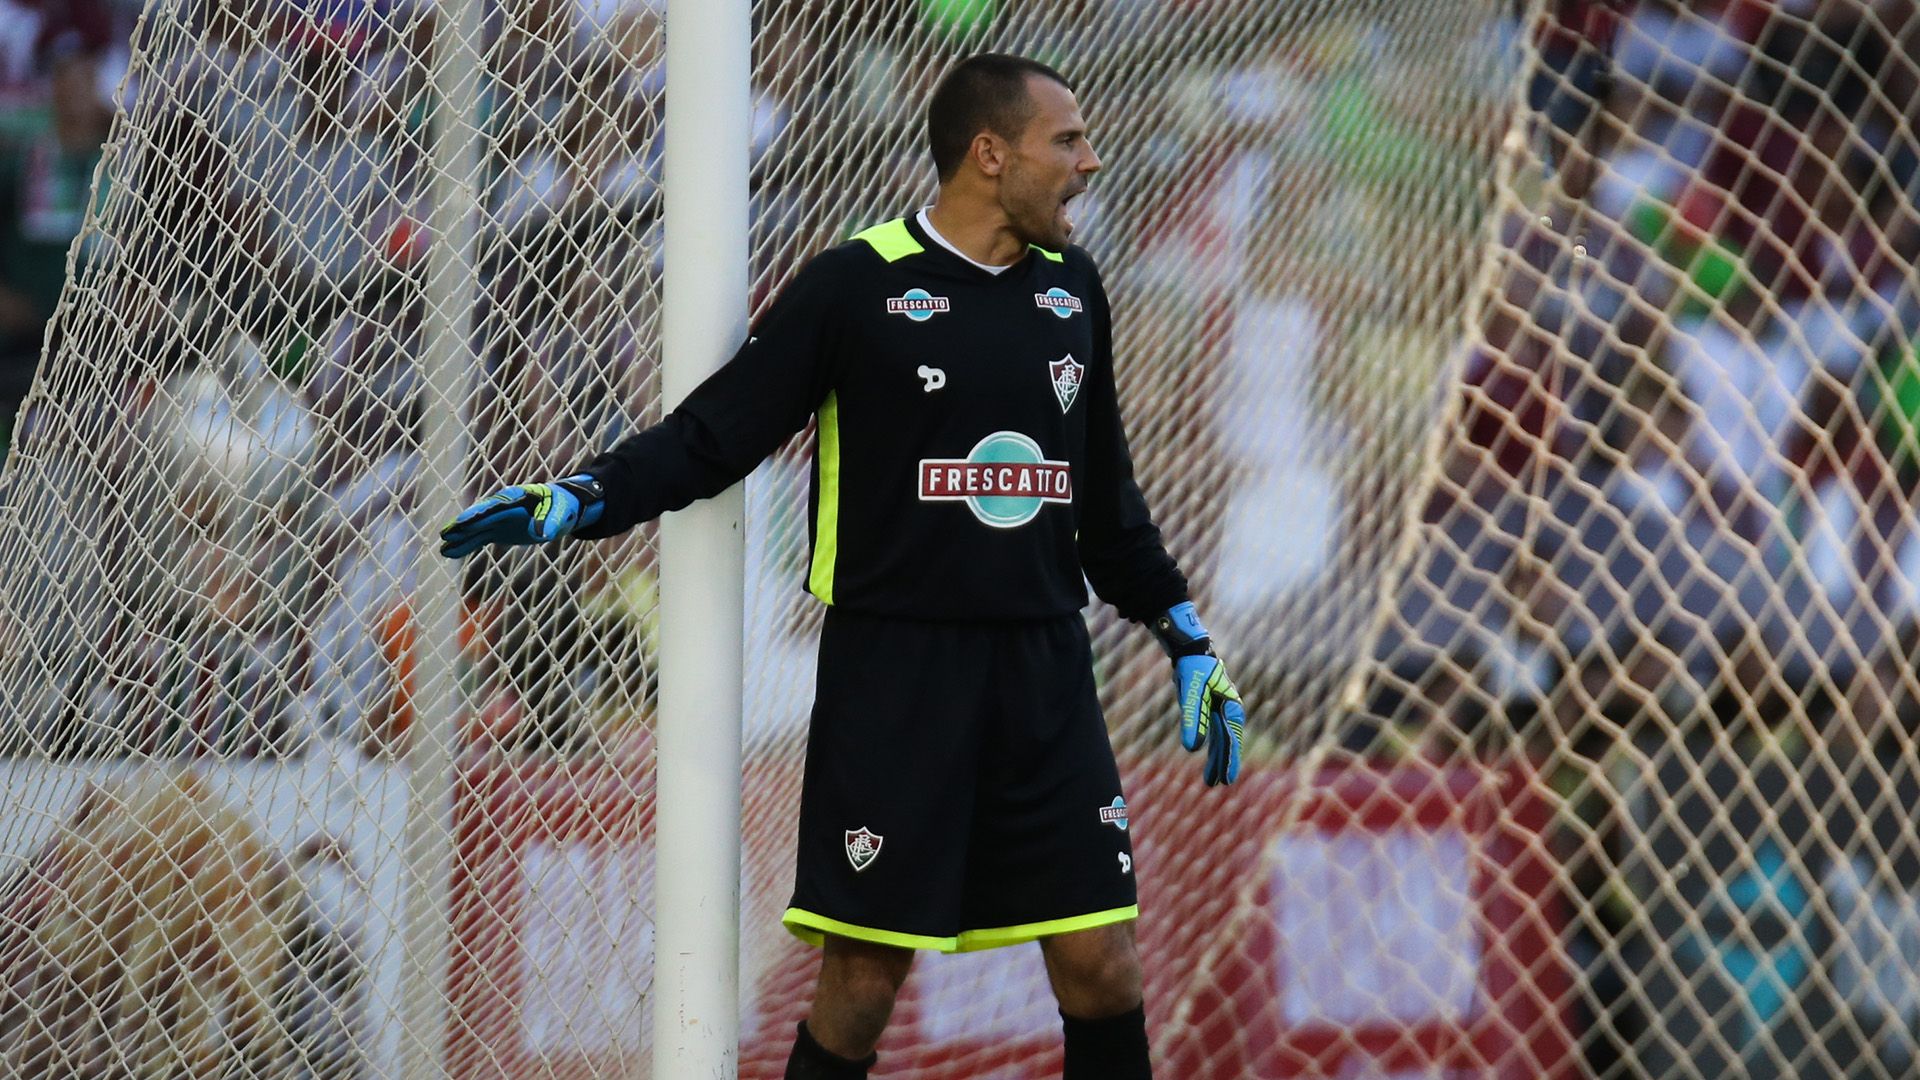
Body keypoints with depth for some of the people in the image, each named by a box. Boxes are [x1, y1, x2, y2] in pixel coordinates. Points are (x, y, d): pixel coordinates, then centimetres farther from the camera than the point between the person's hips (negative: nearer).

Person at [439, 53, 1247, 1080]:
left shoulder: (1070, 290, 11)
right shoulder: (856, 286, -6)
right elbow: (712, 435, -5)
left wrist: (1186, 638, 21)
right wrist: (577, 499, -18)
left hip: (1043, 676, 5)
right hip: (892, 677, -4)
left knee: (1101, 966, 0)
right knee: (864, 977, -3)